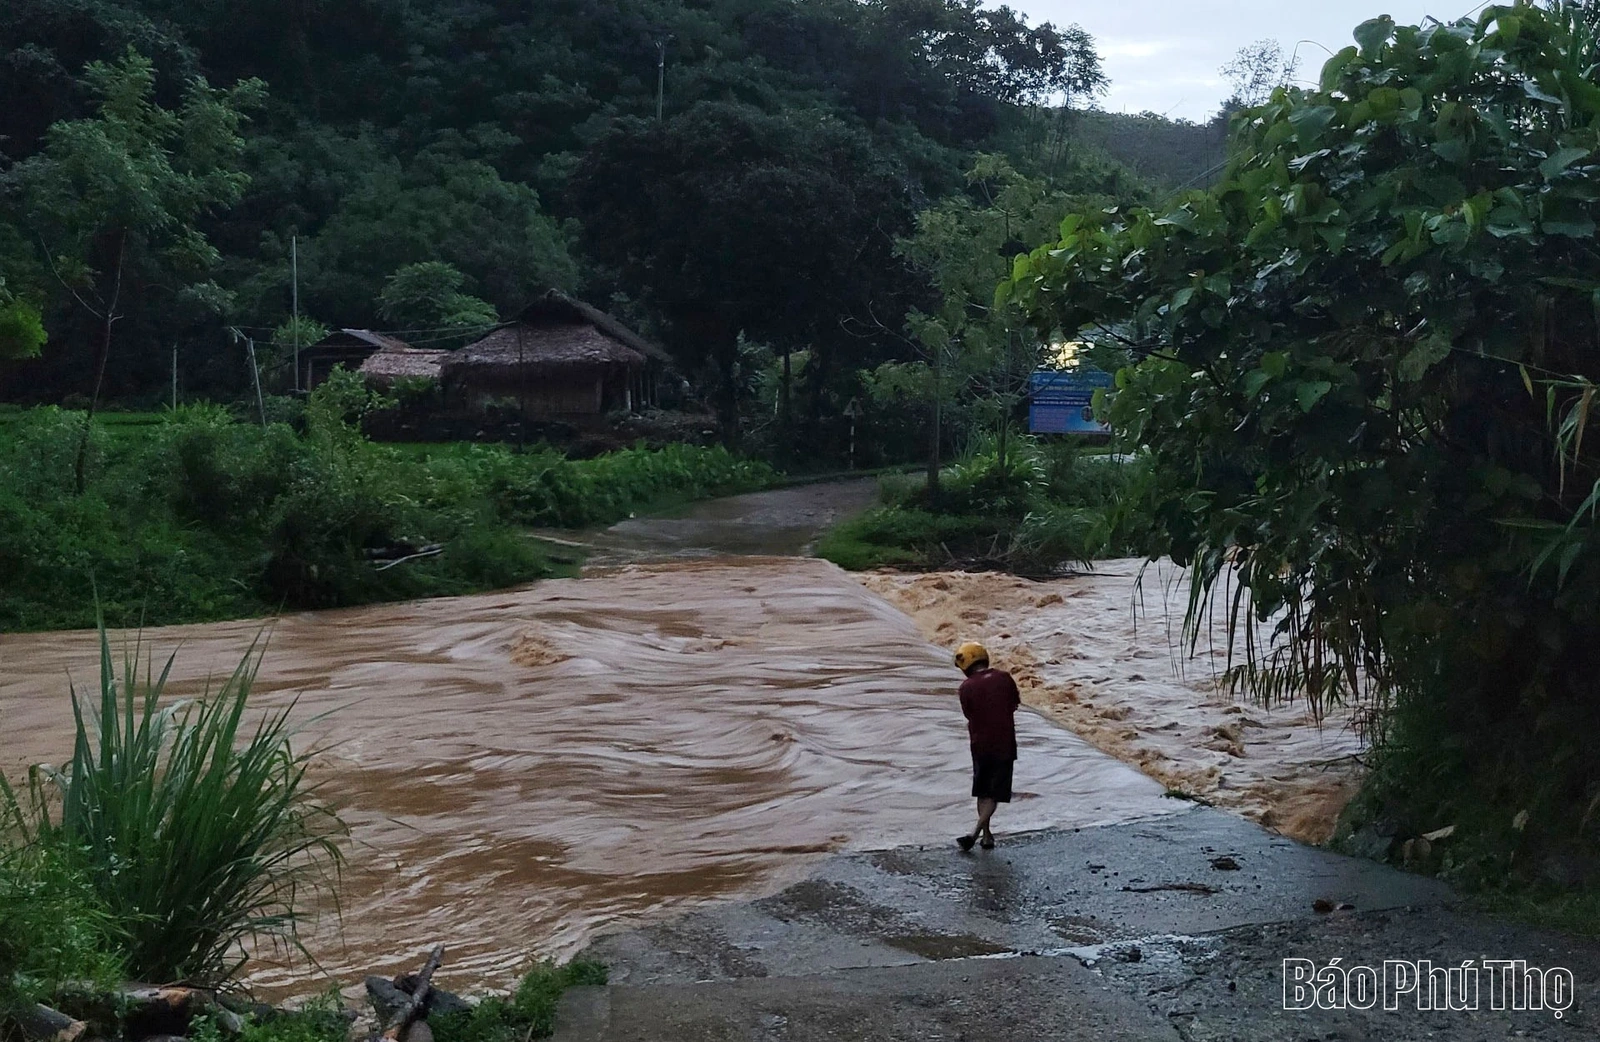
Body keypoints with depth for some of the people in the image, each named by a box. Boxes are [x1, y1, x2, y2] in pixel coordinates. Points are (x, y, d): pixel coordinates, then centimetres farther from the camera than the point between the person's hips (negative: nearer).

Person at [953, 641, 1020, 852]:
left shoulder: (967, 687, -9)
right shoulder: (1004, 678, -6)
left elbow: (969, 716, 1)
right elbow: (1015, 704, 6)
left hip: (980, 745, 0)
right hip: (1004, 744, 0)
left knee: (982, 792, 18)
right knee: (995, 793, 3)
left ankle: (987, 835, 21)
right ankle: (975, 833, -10)